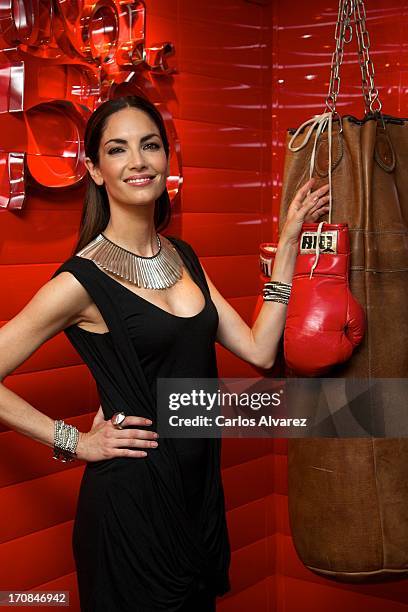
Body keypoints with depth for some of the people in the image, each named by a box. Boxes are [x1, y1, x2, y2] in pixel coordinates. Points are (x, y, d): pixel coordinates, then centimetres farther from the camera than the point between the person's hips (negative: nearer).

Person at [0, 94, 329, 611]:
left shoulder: (182, 256, 6)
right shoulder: (82, 280, -16)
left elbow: (259, 350, 2)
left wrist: (288, 243, 2)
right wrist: (75, 442, -12)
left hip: (200, 483, 7)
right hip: (131, 495, -6)